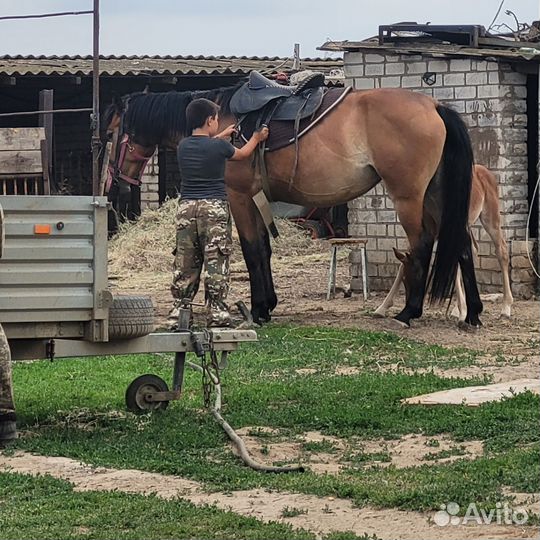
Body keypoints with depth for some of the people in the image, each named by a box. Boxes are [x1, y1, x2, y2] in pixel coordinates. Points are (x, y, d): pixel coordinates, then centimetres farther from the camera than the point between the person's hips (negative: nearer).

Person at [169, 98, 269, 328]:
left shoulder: (183, 147, 5)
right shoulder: (219, 146, -8)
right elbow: (242, 154, 13)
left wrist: (223, 135, 41)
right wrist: (256, 138, 32)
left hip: (186, 207, 4)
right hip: (214, 207, -4)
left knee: (184, 264, 9)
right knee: (215, 262, -1)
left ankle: (178, 313, 10)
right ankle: (217, 315, -2)